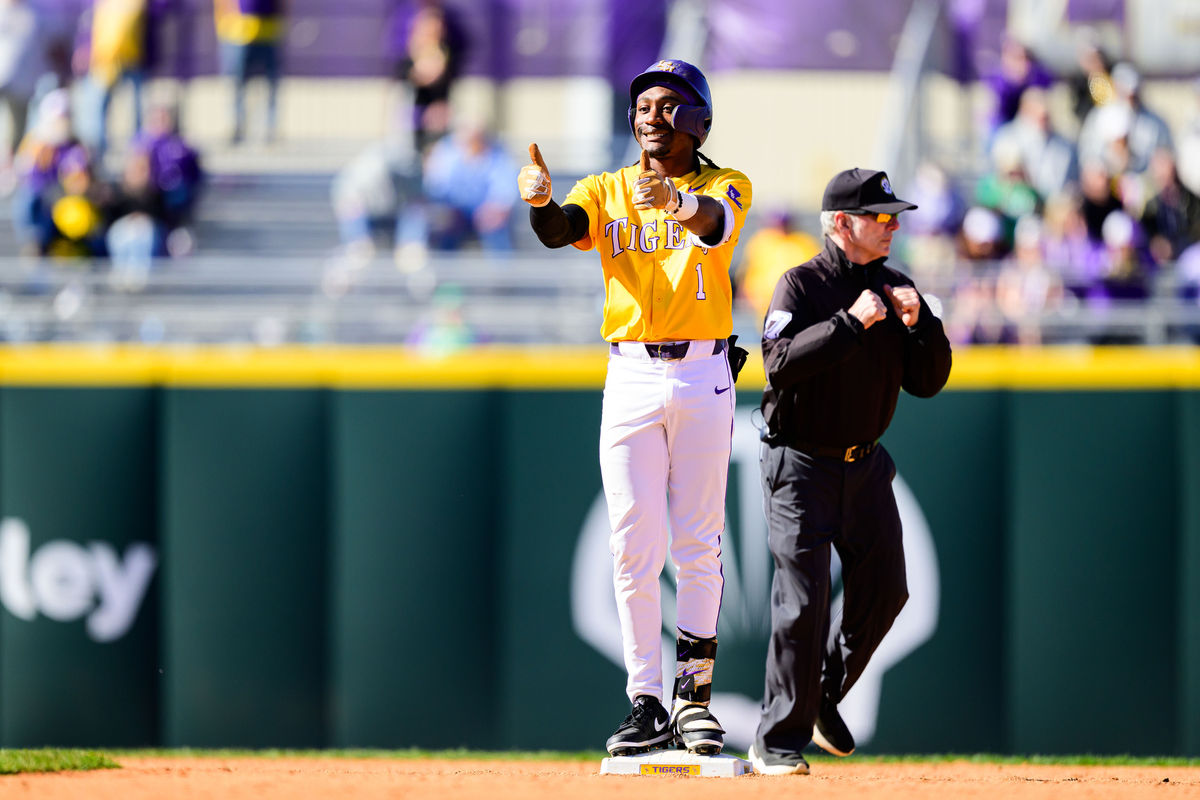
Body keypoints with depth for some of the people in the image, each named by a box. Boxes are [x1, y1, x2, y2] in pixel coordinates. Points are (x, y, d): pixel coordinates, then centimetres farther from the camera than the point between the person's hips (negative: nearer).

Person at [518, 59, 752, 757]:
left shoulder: (727, 186, 2)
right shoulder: (608, 190, 8)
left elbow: (715, 222, -23)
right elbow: (562, 229, -13)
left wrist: (678, 201, -47)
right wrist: (540, 201, -38)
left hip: (704, 377, -2)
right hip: (631, 378, 2)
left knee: (699, 548, 0)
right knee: (634, 549, -1)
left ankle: (694, 695, 9)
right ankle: (647, 706, 2)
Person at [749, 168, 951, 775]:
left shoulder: (893, 289, 5)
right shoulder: (801, 285, -12)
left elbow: (928, 382, 3)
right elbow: (781, 364, -26)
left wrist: (917, 322, -13)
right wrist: (851, 322, -29)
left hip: (864, 464, 6)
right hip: (801, 466, -6)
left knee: (883, 590, 5)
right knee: (803, 598, -11)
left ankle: (823, 695, 27)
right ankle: (779, 742, -6)